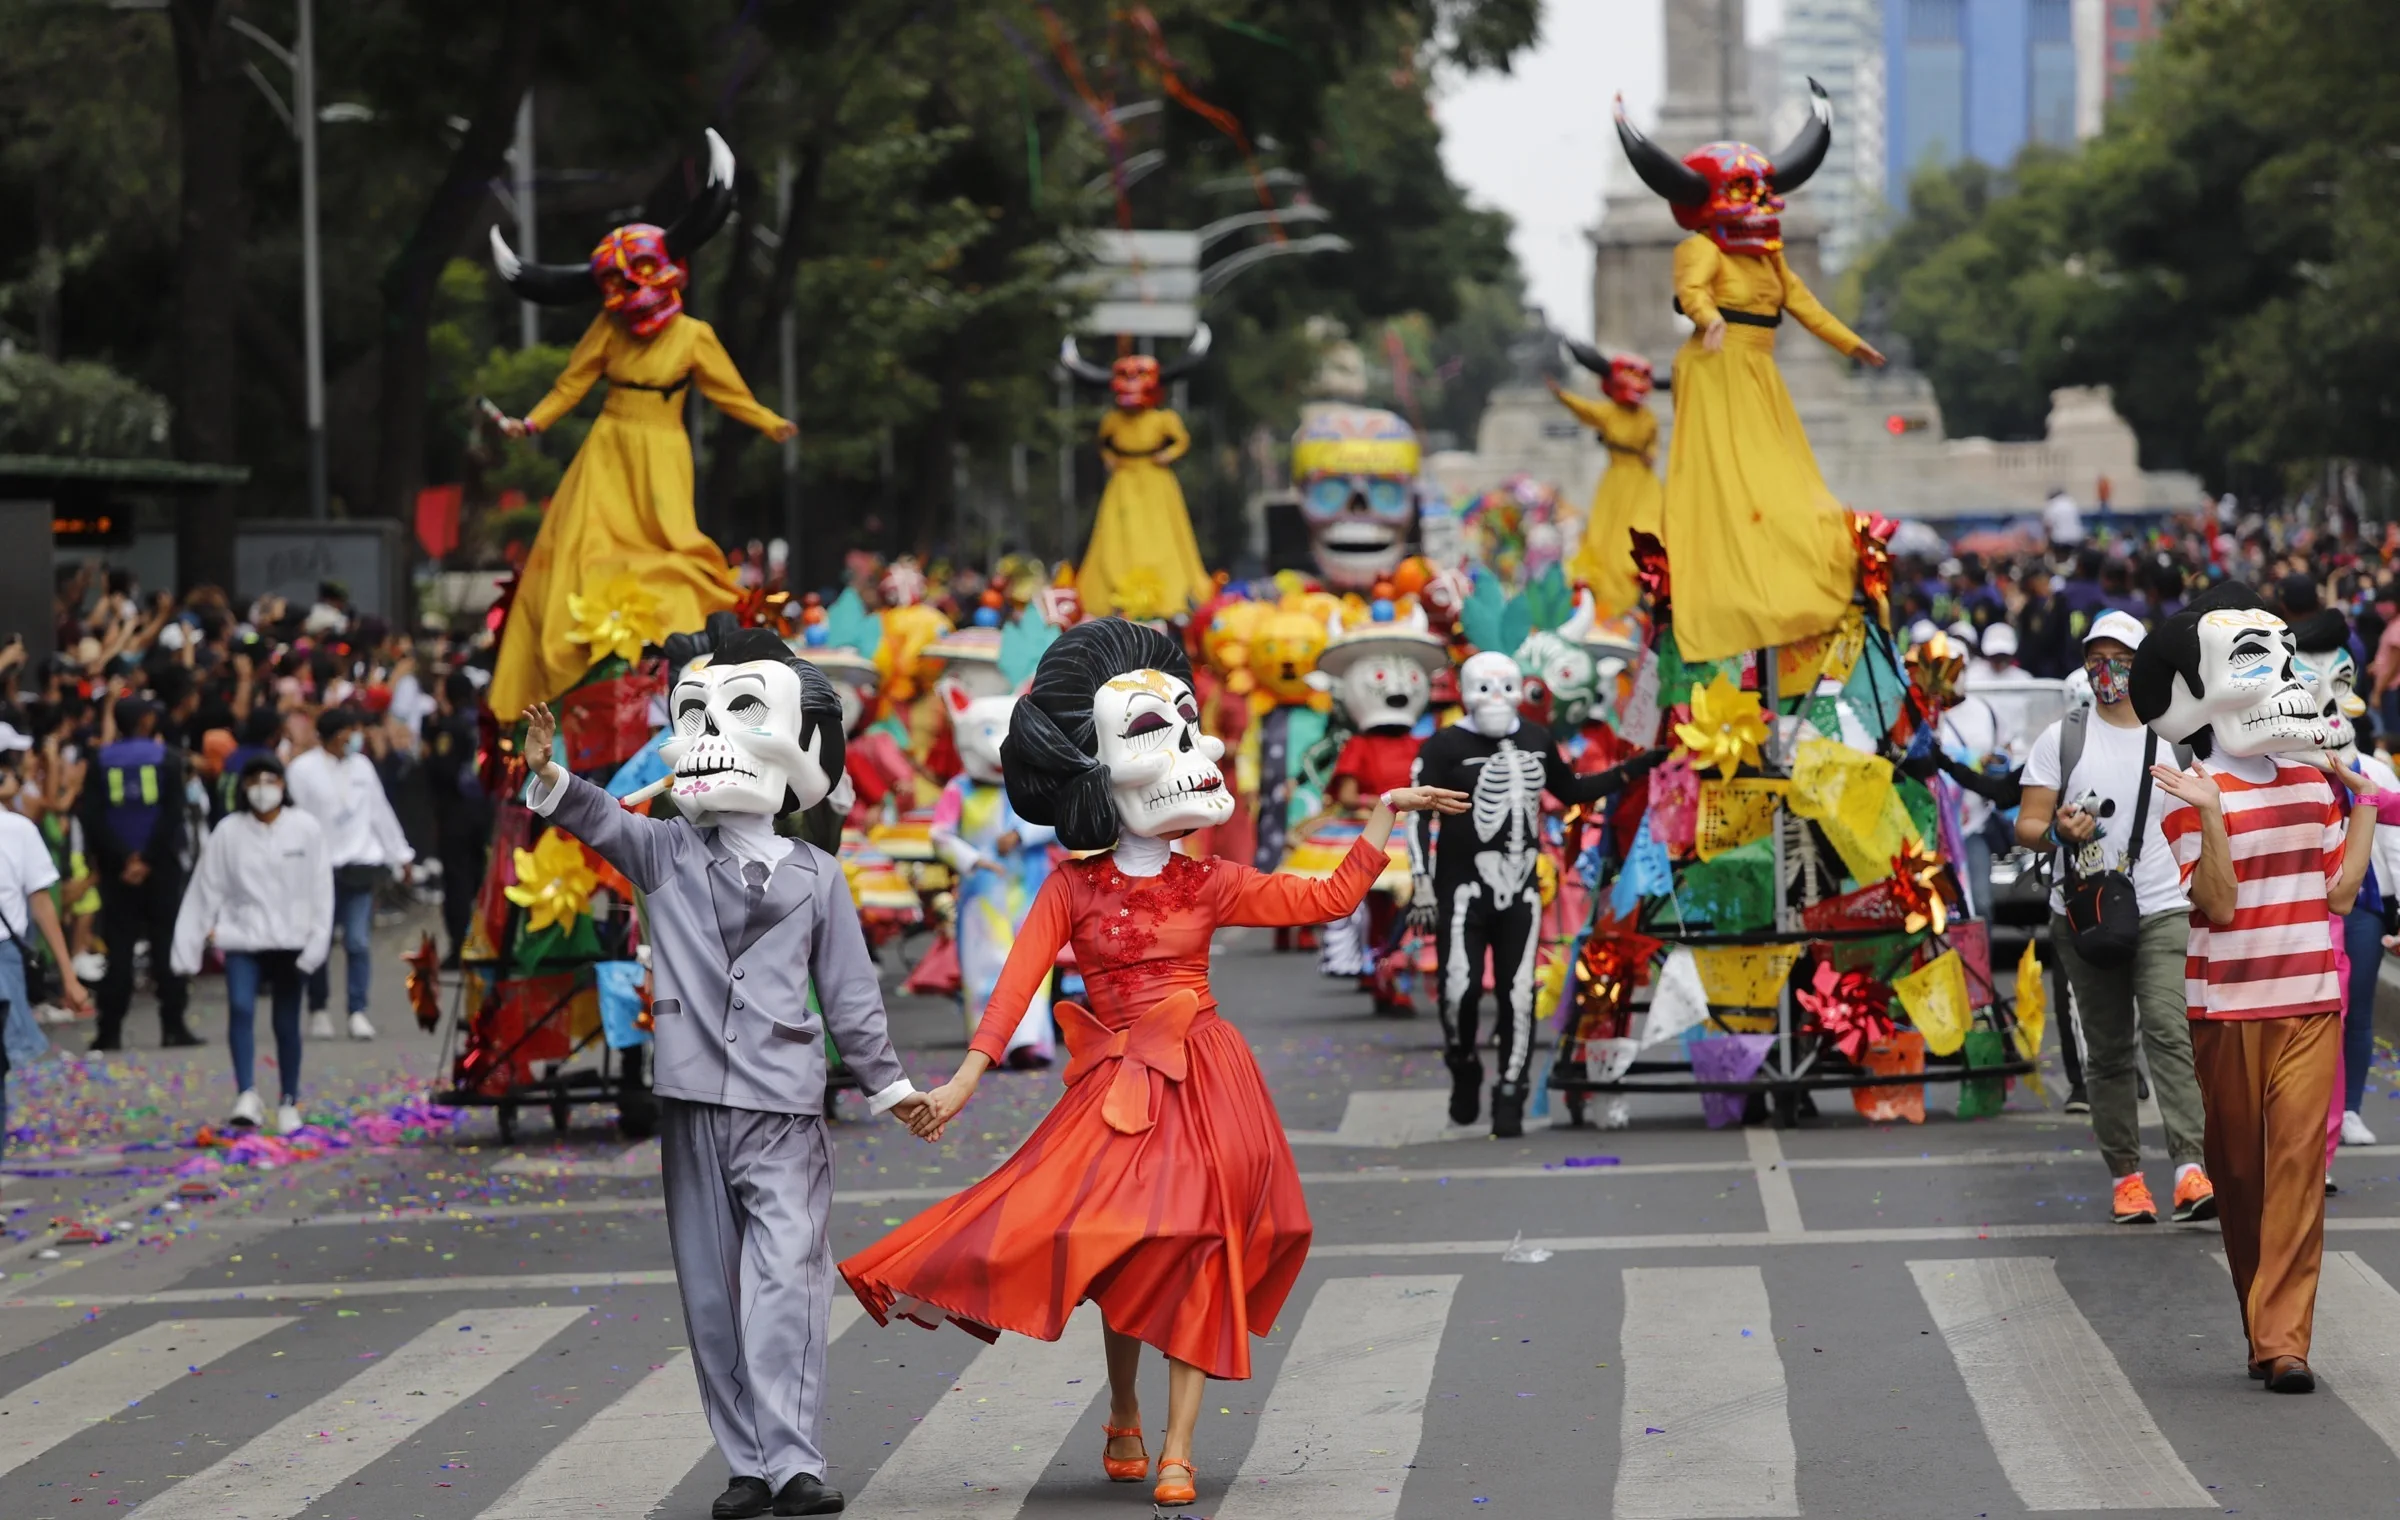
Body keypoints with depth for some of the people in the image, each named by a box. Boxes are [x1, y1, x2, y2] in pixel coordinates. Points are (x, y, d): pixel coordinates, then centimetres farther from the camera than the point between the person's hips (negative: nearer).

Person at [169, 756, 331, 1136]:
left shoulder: (305, 830, -3)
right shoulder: (228, 832, -2)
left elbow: (320, 890, -1)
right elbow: (205, 891, 0)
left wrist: (317, 942, -8)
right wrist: (188, 949, -2)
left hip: (290, 941, 0)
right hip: (242, 937, 0)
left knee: (287, 1024, 8)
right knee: (240, 1008, -21)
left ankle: (289, 1103, 22)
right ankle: (246, 1096, -24)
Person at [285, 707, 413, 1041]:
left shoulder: (361, 766, 11)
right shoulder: (303, 769, -3)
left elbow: (381, 813, 17)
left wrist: (399, 854, 19)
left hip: (360, 864, 3)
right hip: (321, 865, -3)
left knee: (359, 942, -5)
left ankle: (358, 1012, -2)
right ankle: (318, 1010, 17)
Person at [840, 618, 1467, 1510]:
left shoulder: (1209, 886, 6)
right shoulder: (1073, 889, 0)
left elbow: (1331, 899, 9)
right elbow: (1019, 982, -7)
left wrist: (1385, 814, 7)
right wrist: (965, 1081, -15)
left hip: (1204, 1084, 1)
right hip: (1117, 1089, -1)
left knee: (1193, 1251, -6)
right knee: (1123, 1251, -3)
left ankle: (1177, 1449, -4)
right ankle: (1123, 1421, 20)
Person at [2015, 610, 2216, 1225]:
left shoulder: (2170, 740, 10)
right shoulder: (2062, 738, 5)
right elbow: (2025, 825, 2)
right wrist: (2058, 833, -21)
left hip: (2161, 912, 0)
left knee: (2169, 1031, -17)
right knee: (2107, 1050, 5)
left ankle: (2191, 1169, -25)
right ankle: (2125, 1174, 12)